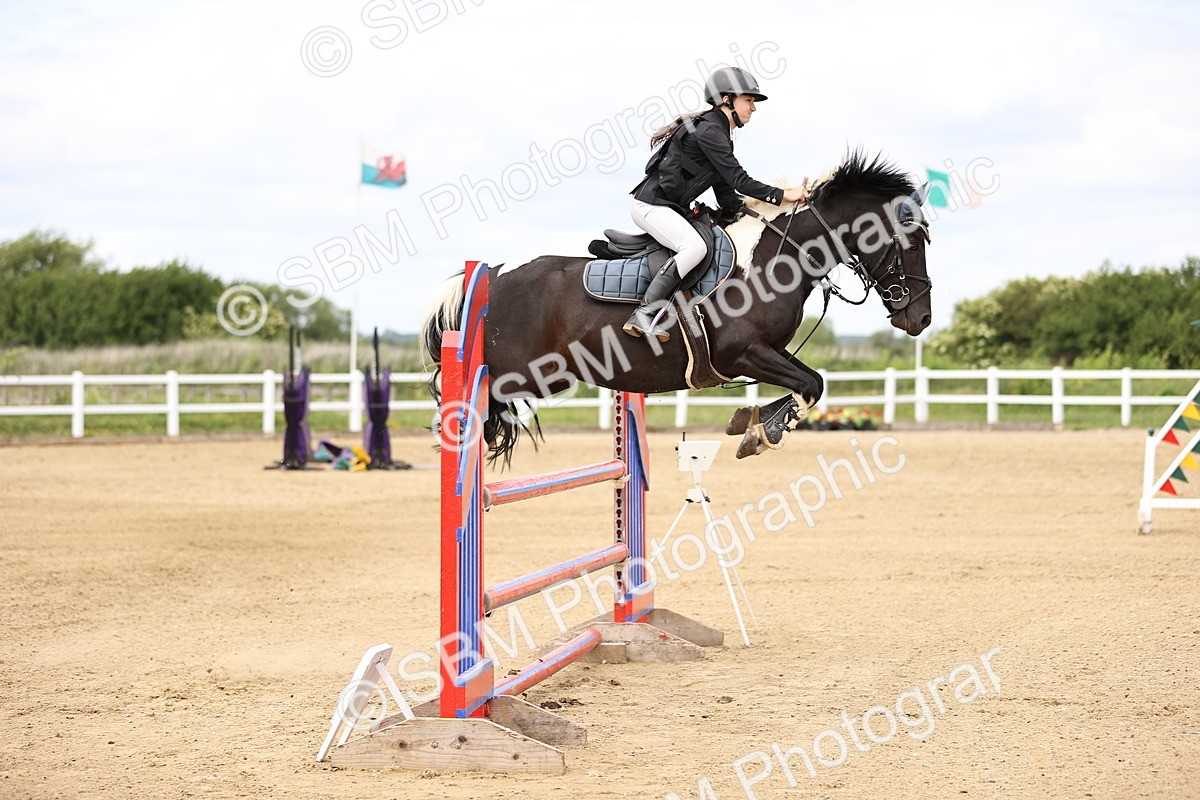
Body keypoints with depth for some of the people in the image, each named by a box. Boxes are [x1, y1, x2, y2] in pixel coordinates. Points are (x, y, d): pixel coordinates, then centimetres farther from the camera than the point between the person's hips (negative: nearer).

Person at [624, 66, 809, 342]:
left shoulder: (719, 134, 15)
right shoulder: (708, 130, -17)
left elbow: (726, 190, 17)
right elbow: (738, 180, -21)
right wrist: (782, 195, -19)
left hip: (672, 207, 11)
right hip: (651, 204, -11)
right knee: (695, 247, -30)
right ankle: (643, 315, -30)